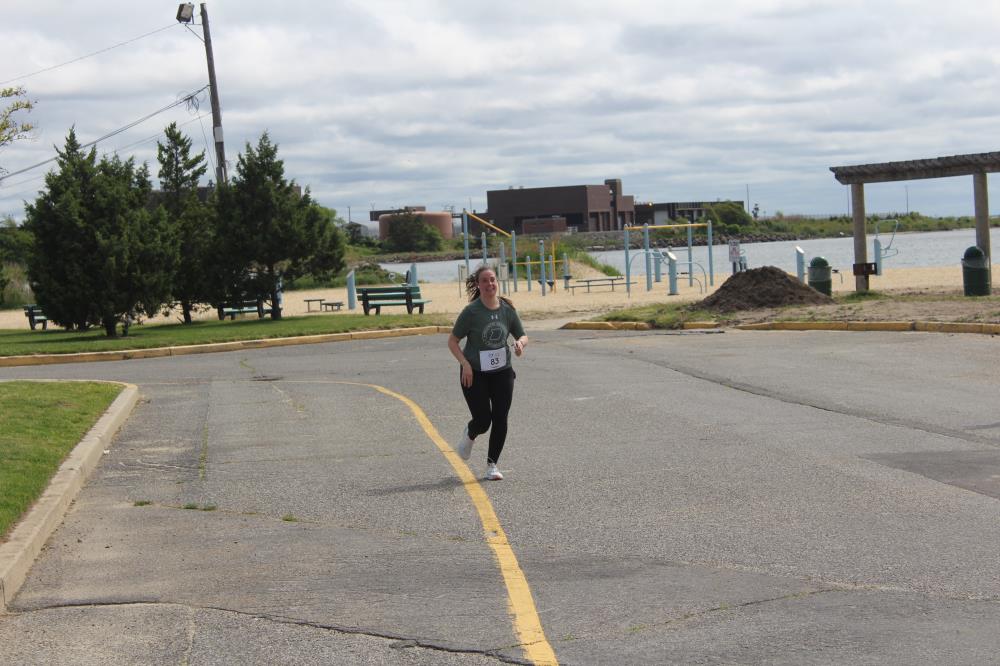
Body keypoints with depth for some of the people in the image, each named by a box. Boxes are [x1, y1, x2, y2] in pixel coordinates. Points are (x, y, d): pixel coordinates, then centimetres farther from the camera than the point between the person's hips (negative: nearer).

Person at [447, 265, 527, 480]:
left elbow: (522, 335, 10)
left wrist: (520, 343, -14)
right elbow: (452, 341, -7)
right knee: (483, 420, -7)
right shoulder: (471, 311, -13)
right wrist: (465, 364, -20)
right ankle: (469, 435, 31)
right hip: (474, 374, -4)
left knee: (500, 420, 1)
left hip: (502, 372, 4)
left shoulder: (507, 309, -2)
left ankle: (492, 465, 18)